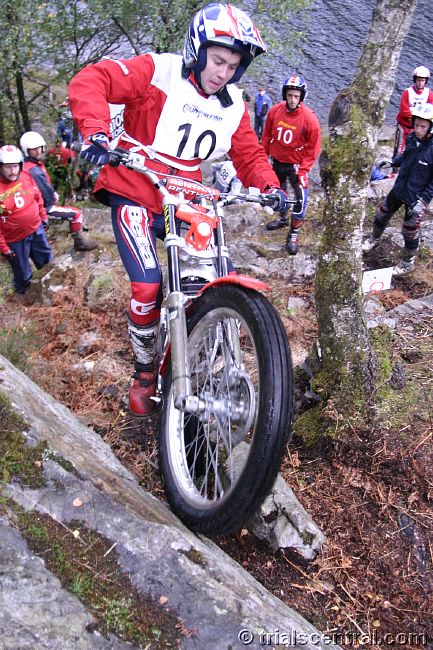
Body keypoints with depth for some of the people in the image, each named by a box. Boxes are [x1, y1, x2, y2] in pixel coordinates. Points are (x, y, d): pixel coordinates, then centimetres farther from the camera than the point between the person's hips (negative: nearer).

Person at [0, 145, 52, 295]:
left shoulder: (26, 176, -8)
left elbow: (38, 197, 10)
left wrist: (43, 217, 17)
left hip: (37, 230, 5)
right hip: (15, 240, -5)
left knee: (47, 262, 25)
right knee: (23, 274, 12)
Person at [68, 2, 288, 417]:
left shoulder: (233, 107, 5)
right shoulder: (157, 72, -11)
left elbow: (249, 155, 10)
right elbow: (90, 82, -19)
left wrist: (269, 186, -12)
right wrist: (96, 131, -38)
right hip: (134, 196, -5)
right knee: (148, 286, -20)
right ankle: (144, 371, 5)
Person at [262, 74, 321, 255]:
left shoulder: (309, 118, -20)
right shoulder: (275, 111, -11)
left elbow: (313, 148, -13)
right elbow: (267, 136, 3)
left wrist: (302, 170, -16)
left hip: (296, 164, -4)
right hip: (277, 161, 4)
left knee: (301, 198, -14)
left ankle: (293, 235, -1)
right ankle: (283, 218, 50)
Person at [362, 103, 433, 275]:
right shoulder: (411, 138, -9)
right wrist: (392, 162, 1)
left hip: (416, 197, -6)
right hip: (399, 189, 6)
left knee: (410, 232, 6)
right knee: (381, 214, 22)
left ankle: (408, 262, 29)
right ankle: (375, 239, 51)